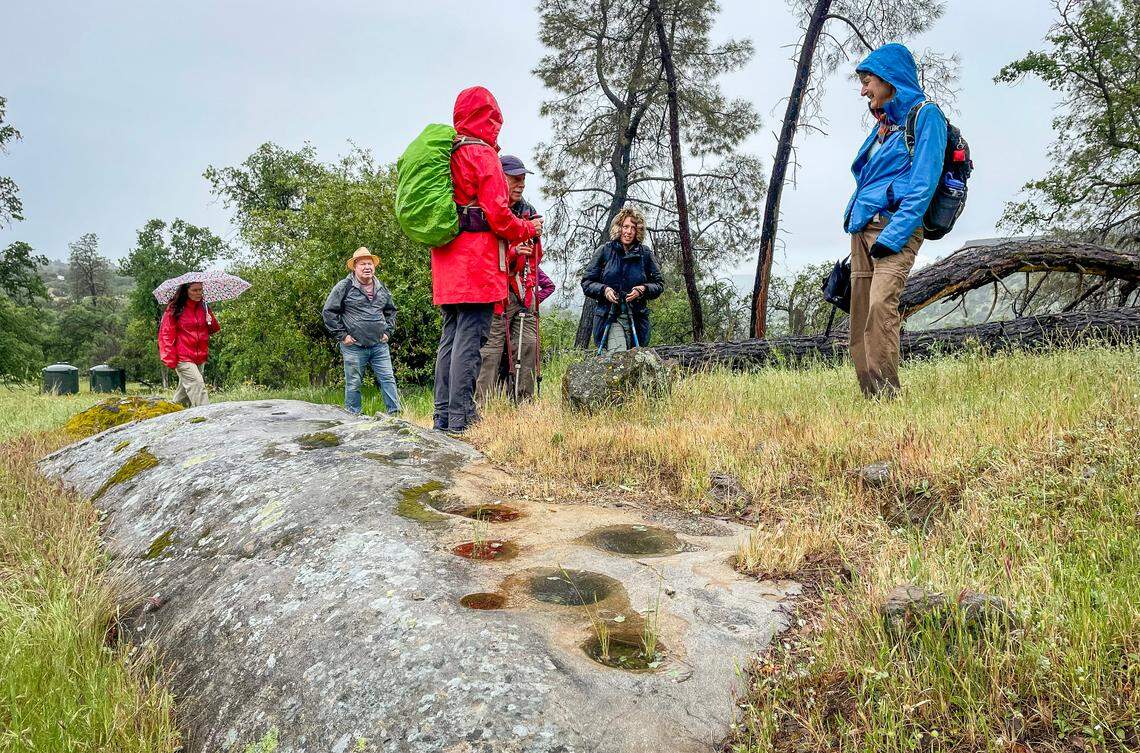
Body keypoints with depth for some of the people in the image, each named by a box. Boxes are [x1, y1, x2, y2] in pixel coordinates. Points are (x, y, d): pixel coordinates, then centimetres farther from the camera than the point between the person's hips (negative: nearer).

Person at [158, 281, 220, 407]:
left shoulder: (203, 307, 10)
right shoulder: (174, 309, -6)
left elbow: (214, 329, 16)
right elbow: (166, 334, -5)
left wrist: (212, 322, -9)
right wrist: (171, 360, -12)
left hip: (200, 358, 6)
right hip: (183, 358, -6)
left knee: (185, 390, 15)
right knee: (197, 384, -20)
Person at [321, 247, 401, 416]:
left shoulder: (381, 288, 12)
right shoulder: (344, 287, -4)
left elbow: (391, 311, 27)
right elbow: (328, 312, -3)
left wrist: (388, 331, 14)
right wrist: (342, 335, -6)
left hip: (379, 345, 4)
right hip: (354, 346, -4)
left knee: (388, 379, 0)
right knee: (353, 384, 3)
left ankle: (395, 414, 5)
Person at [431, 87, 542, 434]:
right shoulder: (483, 154, -6)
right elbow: (497, 214, -12)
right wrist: (530, 229, 5)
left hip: (446, 261, 8)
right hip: (477, 262, -8)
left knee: (450, 336, 10)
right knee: (469, 338, -9)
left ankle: (443, 415, 12)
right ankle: (460, 418, -10)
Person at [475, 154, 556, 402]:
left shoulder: (528, 211, 16)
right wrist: (513, 252, -23)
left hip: (525, 294, 7)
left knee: (528, 347, 5)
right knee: (490, 351, -8)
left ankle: (524, 403, 11)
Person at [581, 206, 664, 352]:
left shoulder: (645, 253, 8)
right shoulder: (605, 251, 5)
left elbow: (659, 284, 11)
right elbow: (587, 282, 8)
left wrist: (643, 289, -9)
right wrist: (604, 290, -12)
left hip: (637, 317, 3)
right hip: (610, 316, -2)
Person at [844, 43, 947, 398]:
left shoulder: (925, 116, -2)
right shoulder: (882, 124, 23)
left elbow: (923, 185, -12)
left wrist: (892, 236, -20)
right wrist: (854, 220, 16)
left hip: (897, 227, -8)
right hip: (862, 229, 8)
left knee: (880, 305, -25)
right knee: (860, 315, 1)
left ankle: (886, 395, -23)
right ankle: (869, 396, 4)